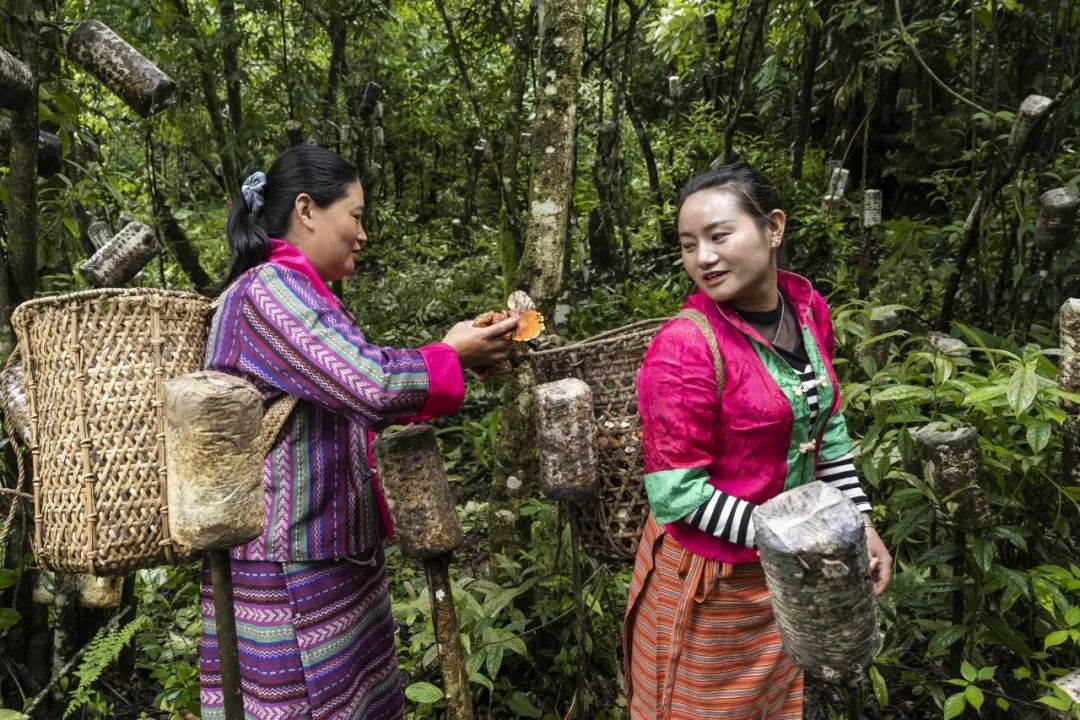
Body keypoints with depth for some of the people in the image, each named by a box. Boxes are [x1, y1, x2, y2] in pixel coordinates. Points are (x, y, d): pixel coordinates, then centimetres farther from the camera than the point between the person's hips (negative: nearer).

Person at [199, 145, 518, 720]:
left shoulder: (292, 292, 15)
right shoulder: (270, 287, -17)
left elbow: (351, 395, 18)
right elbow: (371, 383, -28)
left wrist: (456, 356, 9)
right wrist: (452, 356, -10)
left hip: (325, 554, 10)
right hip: (290, 570, -10)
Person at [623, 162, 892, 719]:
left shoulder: (808, 309, -4)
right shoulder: (683, 348, -25)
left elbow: (826, 430, 9)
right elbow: (675, 495, -23)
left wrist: (860, 524, 8)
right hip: (708, 582, -6)